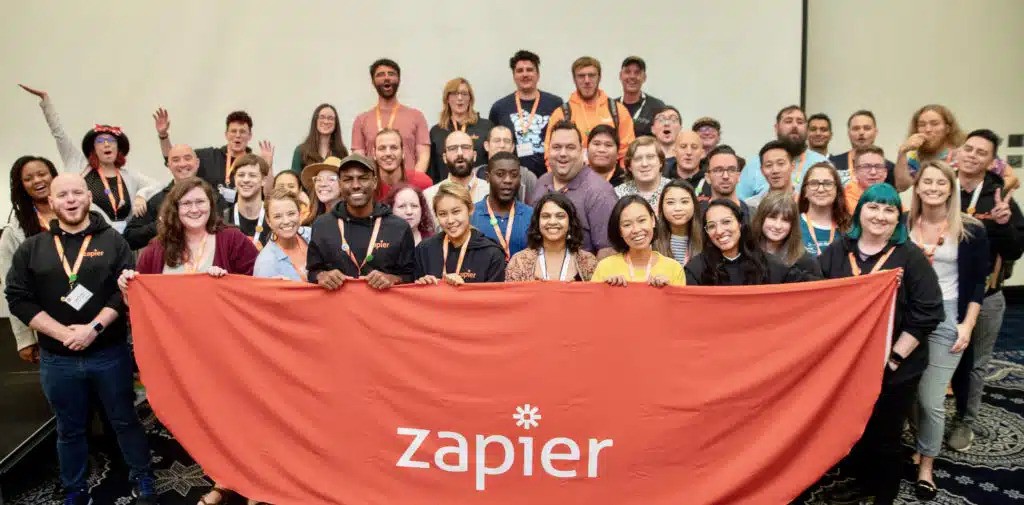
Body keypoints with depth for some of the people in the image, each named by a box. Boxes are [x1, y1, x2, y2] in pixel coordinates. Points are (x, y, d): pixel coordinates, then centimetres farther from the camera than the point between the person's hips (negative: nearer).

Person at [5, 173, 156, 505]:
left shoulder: (112, 240, 0)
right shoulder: (31, 249, 4)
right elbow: (18, 299, -3)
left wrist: (94, 327, -18)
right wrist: (64, 333, -14)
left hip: (110, 353, -2)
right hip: (57, 359, 2)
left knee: (125, 421, 10)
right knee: (70, 430, 16)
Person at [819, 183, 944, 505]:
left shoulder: (910, 256, -8)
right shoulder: (837, 252, 1)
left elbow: (927, 313, -12)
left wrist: (894, 357, -14)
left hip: (895, 369, -3)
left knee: (885, 436, 9)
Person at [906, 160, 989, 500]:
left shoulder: (971, 230, -3)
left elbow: (977, 283, 1)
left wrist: (967, 325, -6)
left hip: (947, 319, -2)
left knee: (932, 400, -1)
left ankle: (926, 465, 16)